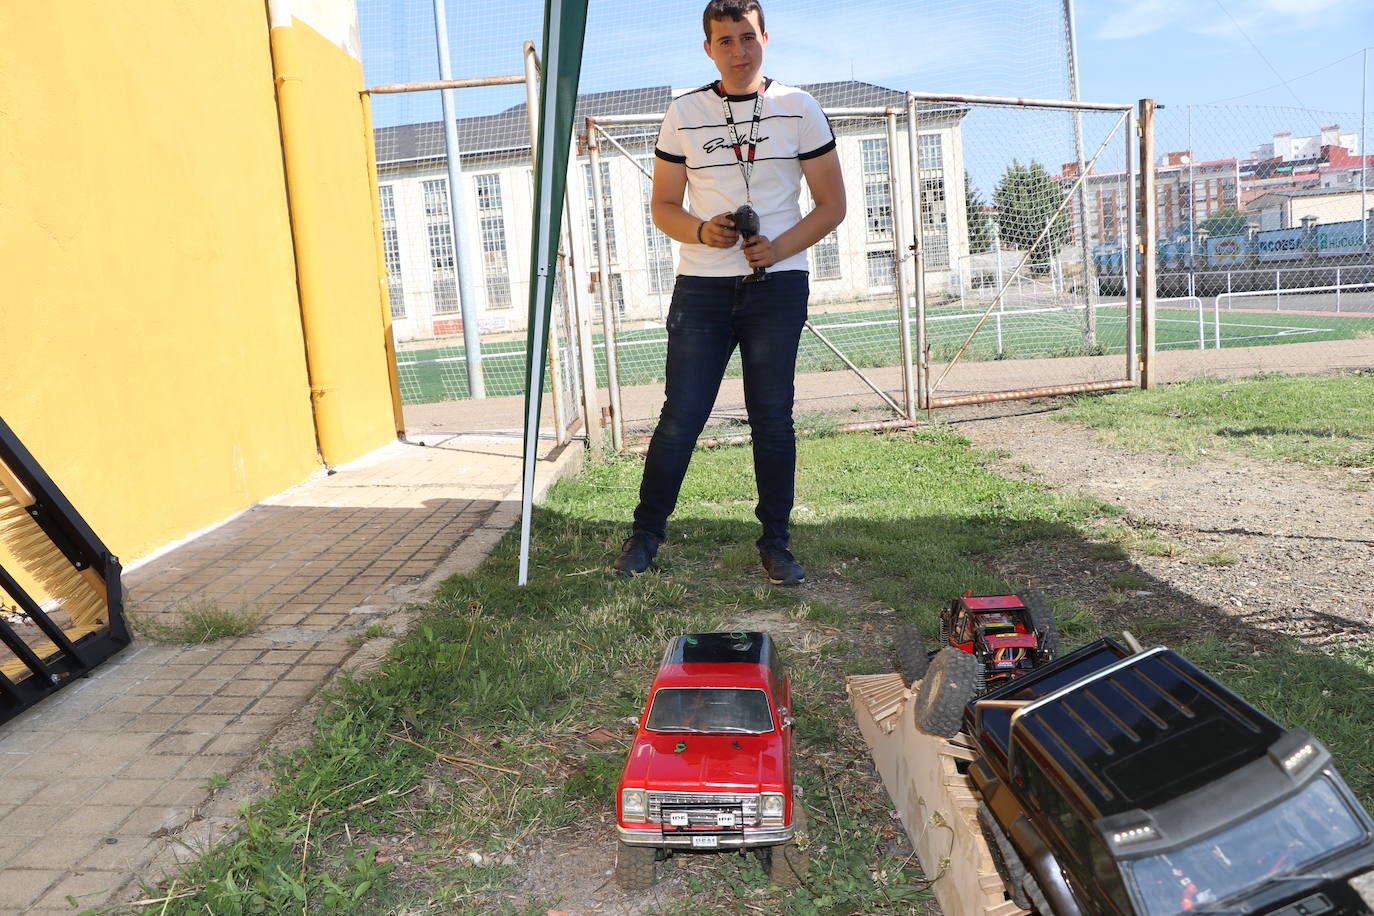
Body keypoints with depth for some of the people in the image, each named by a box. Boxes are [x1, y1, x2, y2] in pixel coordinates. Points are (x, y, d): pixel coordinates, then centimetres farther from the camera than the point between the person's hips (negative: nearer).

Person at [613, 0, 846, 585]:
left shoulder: (799, 109, 5)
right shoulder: (683, 114, 7)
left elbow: (832, 204, 4)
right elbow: (663, 207, 10)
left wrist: (777, 248, -12)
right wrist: (702, 231, -12)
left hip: (777, 286, 0)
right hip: (701, 288, 1)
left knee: (773, 419, 2)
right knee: (681, 417, -1)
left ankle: (775, 544, 14)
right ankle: (646, 532, 15)